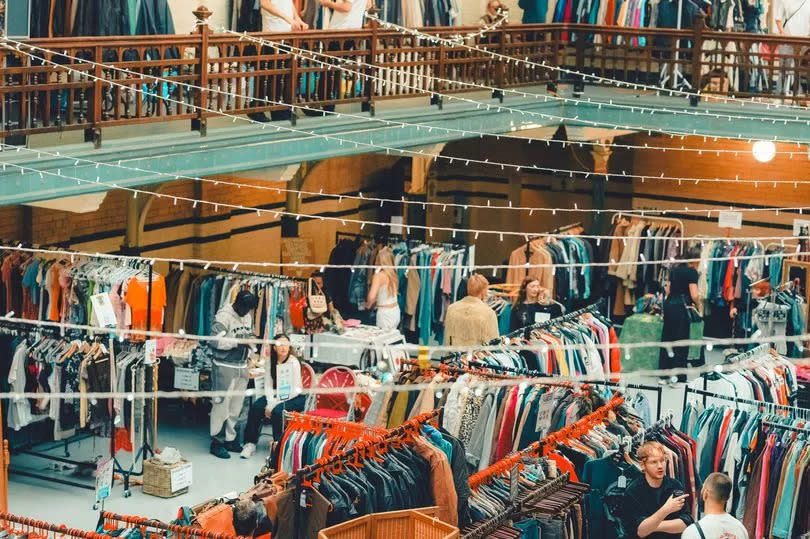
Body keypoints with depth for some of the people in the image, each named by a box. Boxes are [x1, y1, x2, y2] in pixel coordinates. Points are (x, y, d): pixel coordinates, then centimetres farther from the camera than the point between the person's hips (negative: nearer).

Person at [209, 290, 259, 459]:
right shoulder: (224, 316, -12)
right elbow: (216, 340, -20)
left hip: (242, 367, 7)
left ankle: (229, 439, 19)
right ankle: (217, 442, 1)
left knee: (236, 405, 10)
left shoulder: (248, 316, 13)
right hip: (225, 367, -7)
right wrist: (238, 342, -22)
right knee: (221, 404, -5)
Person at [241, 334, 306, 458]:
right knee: (255, 407, -20)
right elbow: (268, 386, -3)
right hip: (276, 396, 5)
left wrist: (273, 405, -17)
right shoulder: (270, 363, 2)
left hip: (295, 398, -5)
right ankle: (250, 443, -14)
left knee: (277, 410, -32)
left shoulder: (294, 362, -13)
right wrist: (269, 404, -22)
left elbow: (294, 390, -15)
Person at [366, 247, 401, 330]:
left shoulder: (379, 275, -14)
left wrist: (368, 305, -3)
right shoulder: (393, 274, 5)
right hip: (395, 310, 7)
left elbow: (371, 297, -23)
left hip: (385, 313, -7)